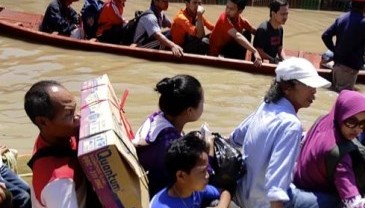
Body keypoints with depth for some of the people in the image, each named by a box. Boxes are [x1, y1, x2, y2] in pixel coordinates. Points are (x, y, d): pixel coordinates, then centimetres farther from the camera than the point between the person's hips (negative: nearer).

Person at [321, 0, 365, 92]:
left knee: (335, 90, 18)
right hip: (351, 65, -7)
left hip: (338, 61, 7)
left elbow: (325, 36, 3)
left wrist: (334, 50, 9)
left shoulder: (341, 18, 3)